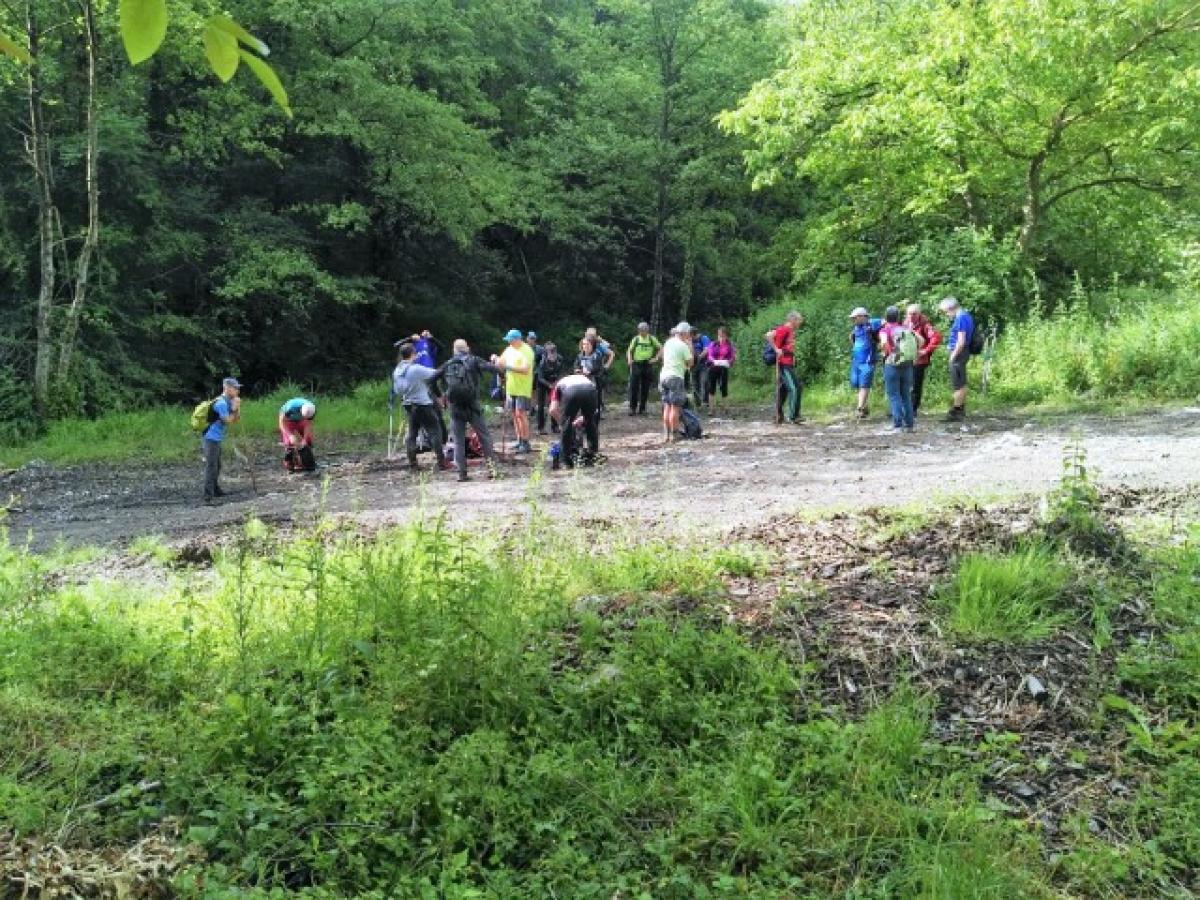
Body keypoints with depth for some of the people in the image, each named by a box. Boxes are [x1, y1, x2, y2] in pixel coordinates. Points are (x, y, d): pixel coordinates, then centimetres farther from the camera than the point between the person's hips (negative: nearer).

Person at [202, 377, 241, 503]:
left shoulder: (228, 401, 11)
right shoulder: (221, 403, -18)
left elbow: (236, 418, 12)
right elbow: (228, 421, -18)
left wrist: (237, 407, -2)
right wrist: (234, 408, -12)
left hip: (216, 438, 10)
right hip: (212, 438, -10)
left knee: (217, 466, 20)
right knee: (211, 466, -13)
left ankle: (216, 490, 33)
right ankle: (208, 496, -16)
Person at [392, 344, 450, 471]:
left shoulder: (396, 371, 3)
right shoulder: (416, 369, -18)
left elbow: (396, 390, 11)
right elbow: (434, 374, -10)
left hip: (408, 406, 7)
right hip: (423, 404, -7)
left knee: (412, 433, 14)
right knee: (434, 432, -1)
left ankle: (412, 463, 12)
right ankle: (441, 462, -3)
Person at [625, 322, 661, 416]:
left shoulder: (652, 339, 3)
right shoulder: (636, 339, 6)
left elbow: (660, 349, 8)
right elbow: (629, 350, 14)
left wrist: (656, 358, -2)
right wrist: (629, 359, 0)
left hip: (647, 365, 0)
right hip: (636, 365, 0)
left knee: (645, 388, 4)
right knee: (634, 387, -4)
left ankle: (642, 408, 13)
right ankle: (632, 407, 3)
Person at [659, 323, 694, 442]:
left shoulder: (668, 343, 14)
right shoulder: (683, 345, -8)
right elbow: (690, 363, -4)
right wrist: (690, 347, 4)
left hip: (664, 375, 7)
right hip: (675, 377, -7)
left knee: (667, 407, 10)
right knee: (675, 407, -4)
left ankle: (666, 435, 9)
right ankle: (673, 435, -6)